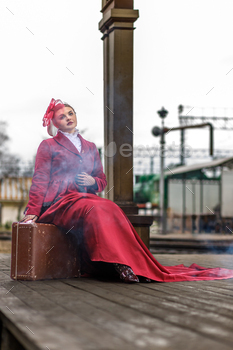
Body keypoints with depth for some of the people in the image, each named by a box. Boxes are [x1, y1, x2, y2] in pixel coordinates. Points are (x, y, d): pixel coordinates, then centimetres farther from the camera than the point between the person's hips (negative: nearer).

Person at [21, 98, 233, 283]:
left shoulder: (90, 147, 25)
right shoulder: (48, 146, 12)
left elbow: (102, 180, 26)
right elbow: (40, 181, 4)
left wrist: (92, 181, 1)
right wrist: (32, 212, -8)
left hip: (86, 197, 4)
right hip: (58, 203, -4)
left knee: (110, 208, -31)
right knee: (96, 209, -36)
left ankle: (135, 264, -39)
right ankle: (119, 264, -45)